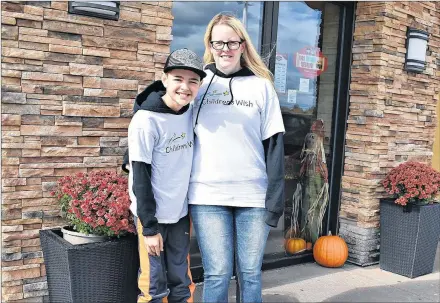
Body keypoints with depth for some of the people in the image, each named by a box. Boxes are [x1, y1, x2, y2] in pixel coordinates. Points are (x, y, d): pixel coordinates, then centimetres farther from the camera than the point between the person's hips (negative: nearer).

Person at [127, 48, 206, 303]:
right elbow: (140, 178, -15)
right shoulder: (146, 120, -18)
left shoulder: (192, 113, -1)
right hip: (153, 214, -5)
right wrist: (149, 227, -15)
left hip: (181, 213, 5)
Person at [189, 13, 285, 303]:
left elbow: (274, 144, 2)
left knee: (251, 272, 9)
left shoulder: (261, 86, 5)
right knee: (218, 273, 3)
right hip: (207, 195, 0)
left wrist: (275, 197, -4)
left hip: (254, 195, 1)